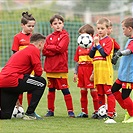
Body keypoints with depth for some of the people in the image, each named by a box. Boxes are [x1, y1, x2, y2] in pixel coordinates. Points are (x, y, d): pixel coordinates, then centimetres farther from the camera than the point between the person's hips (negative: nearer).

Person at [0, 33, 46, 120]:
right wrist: (35, 78, 19)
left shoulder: (23, 51, 30)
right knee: (41, 82, 7)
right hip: (12, 80, -9)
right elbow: (38, 71, -5)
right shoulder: (34, 50, 1)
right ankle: (30, 114, 2)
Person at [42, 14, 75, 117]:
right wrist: (55, 50, -13)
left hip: (61, 68, -5)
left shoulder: (65, 36, -1)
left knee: (65, 89, -5)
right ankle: (50, 110, 17)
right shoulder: (49, 37, 12)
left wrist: (49, 47, -5)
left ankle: (70, 110, -2)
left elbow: (60, 48, -15)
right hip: (50, 68, 5)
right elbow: (45, 51, 2)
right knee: (51, 90, 11)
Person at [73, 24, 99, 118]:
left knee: (93, 91, -4)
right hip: (81, 70, 7)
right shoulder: (79, 47, 14)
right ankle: (84, 112, 15)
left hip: (90, 70, -7)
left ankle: (97, 111, 2)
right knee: (83, 91, 9)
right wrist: (76, 73, 14)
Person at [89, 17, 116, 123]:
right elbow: (91, 55, 11)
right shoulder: (96, 39, 16)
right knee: (100, 94, 12)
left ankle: (111, 116, -14)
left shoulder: (108, 40, -5)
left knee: (109, 92, -10)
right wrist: (94, 45, -3)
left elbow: (105, 53, -18)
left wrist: (98, 43, -13)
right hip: (97, 70, 8)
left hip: (106, 70, -8)